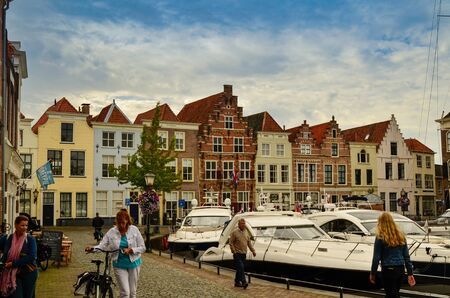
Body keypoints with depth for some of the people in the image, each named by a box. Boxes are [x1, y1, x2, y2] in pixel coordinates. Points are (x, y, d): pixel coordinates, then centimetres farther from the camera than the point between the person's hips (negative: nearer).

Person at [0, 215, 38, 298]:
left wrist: (14, 263, -18)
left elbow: (32, 257, -16)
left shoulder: (30, 239, -7)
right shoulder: (10, 238, 0)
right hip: (13, 273, 1)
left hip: (29, 272, -1)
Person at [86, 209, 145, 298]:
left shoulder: (134, 230, -6)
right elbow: (102, 246, -8)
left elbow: (142, 247, -5)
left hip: (133, 263, 1)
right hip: (119, 265, -1)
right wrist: (92, 248, -27)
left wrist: (131, 250, -20)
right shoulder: (111, 232, -5)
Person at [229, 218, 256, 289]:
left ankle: (237, 282, 21)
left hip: (244, 253, 6)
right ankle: (243, 282, -18)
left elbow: (249, 242, 16)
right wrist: (234, 251, -14)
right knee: (241, 267, -15)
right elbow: (231, 243, -7)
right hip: (237, 253, -6)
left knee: (241, 268, 11)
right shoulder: (234, 232, -7)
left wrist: (253, 250, 10)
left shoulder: (246, 232, 11)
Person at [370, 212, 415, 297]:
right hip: (400, 270, 6)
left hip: (388, 270, -5)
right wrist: (410, 273, 11)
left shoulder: (380, 237, -10)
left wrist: (372, 273, 1)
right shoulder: (400, 236, 6)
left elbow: (376, 258, -9)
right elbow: (406, 256, 7)